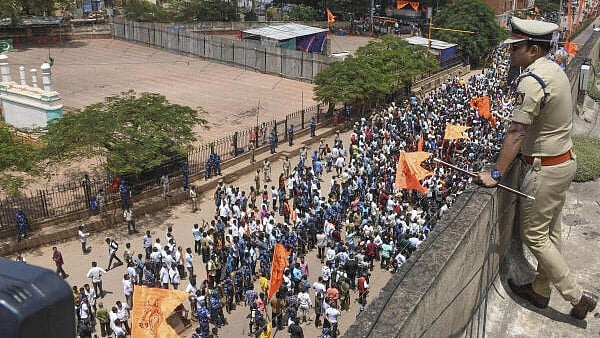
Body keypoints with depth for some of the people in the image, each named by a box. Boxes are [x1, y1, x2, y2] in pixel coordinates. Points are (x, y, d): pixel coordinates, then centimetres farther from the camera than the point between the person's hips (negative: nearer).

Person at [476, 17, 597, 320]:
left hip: (546, 169, -10)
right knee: (550, 231, 17)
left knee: (533, 235, 3)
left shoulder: (531, 81, -24)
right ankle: (540, 290, 32)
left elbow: (516, 133, -27)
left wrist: (496, 174, -24)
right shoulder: (554, 69, 6)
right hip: (565, 161, 10)